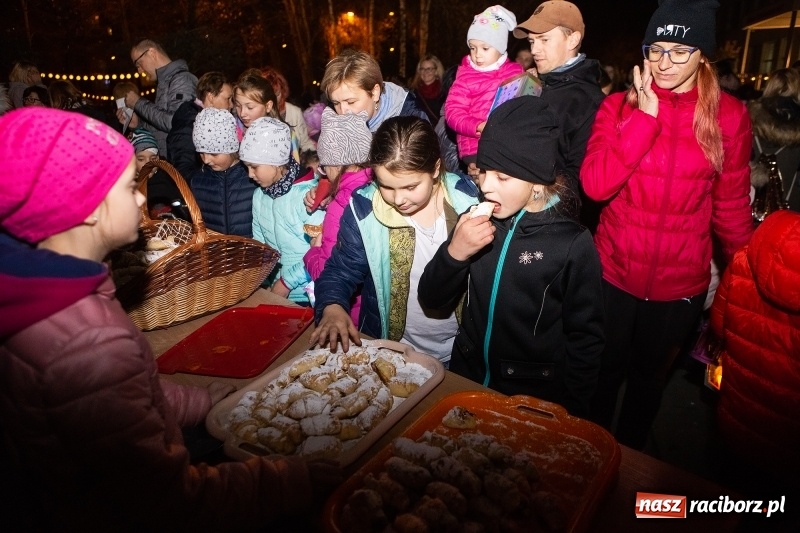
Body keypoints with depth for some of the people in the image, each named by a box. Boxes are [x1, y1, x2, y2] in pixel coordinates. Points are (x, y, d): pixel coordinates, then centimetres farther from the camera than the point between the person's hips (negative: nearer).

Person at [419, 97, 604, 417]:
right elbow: (433, 300, -4)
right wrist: (454, 253, -22)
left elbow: (585, 339, -9)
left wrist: (567, 413, -5)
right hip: (466, 381, 4)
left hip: (535, 399, -3)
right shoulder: (477, 223, -9)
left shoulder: (573, 244, -17)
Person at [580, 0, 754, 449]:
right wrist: (645, 115, -19)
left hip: (681, 283, 0)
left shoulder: (729, 116, -5)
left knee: (650, 379, 21)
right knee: (604, 376, 18)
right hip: (613, 273, 0)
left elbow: (732, 205, 3)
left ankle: (629, 457, 48)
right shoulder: (619, 106, -4)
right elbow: (595, 185, -18)